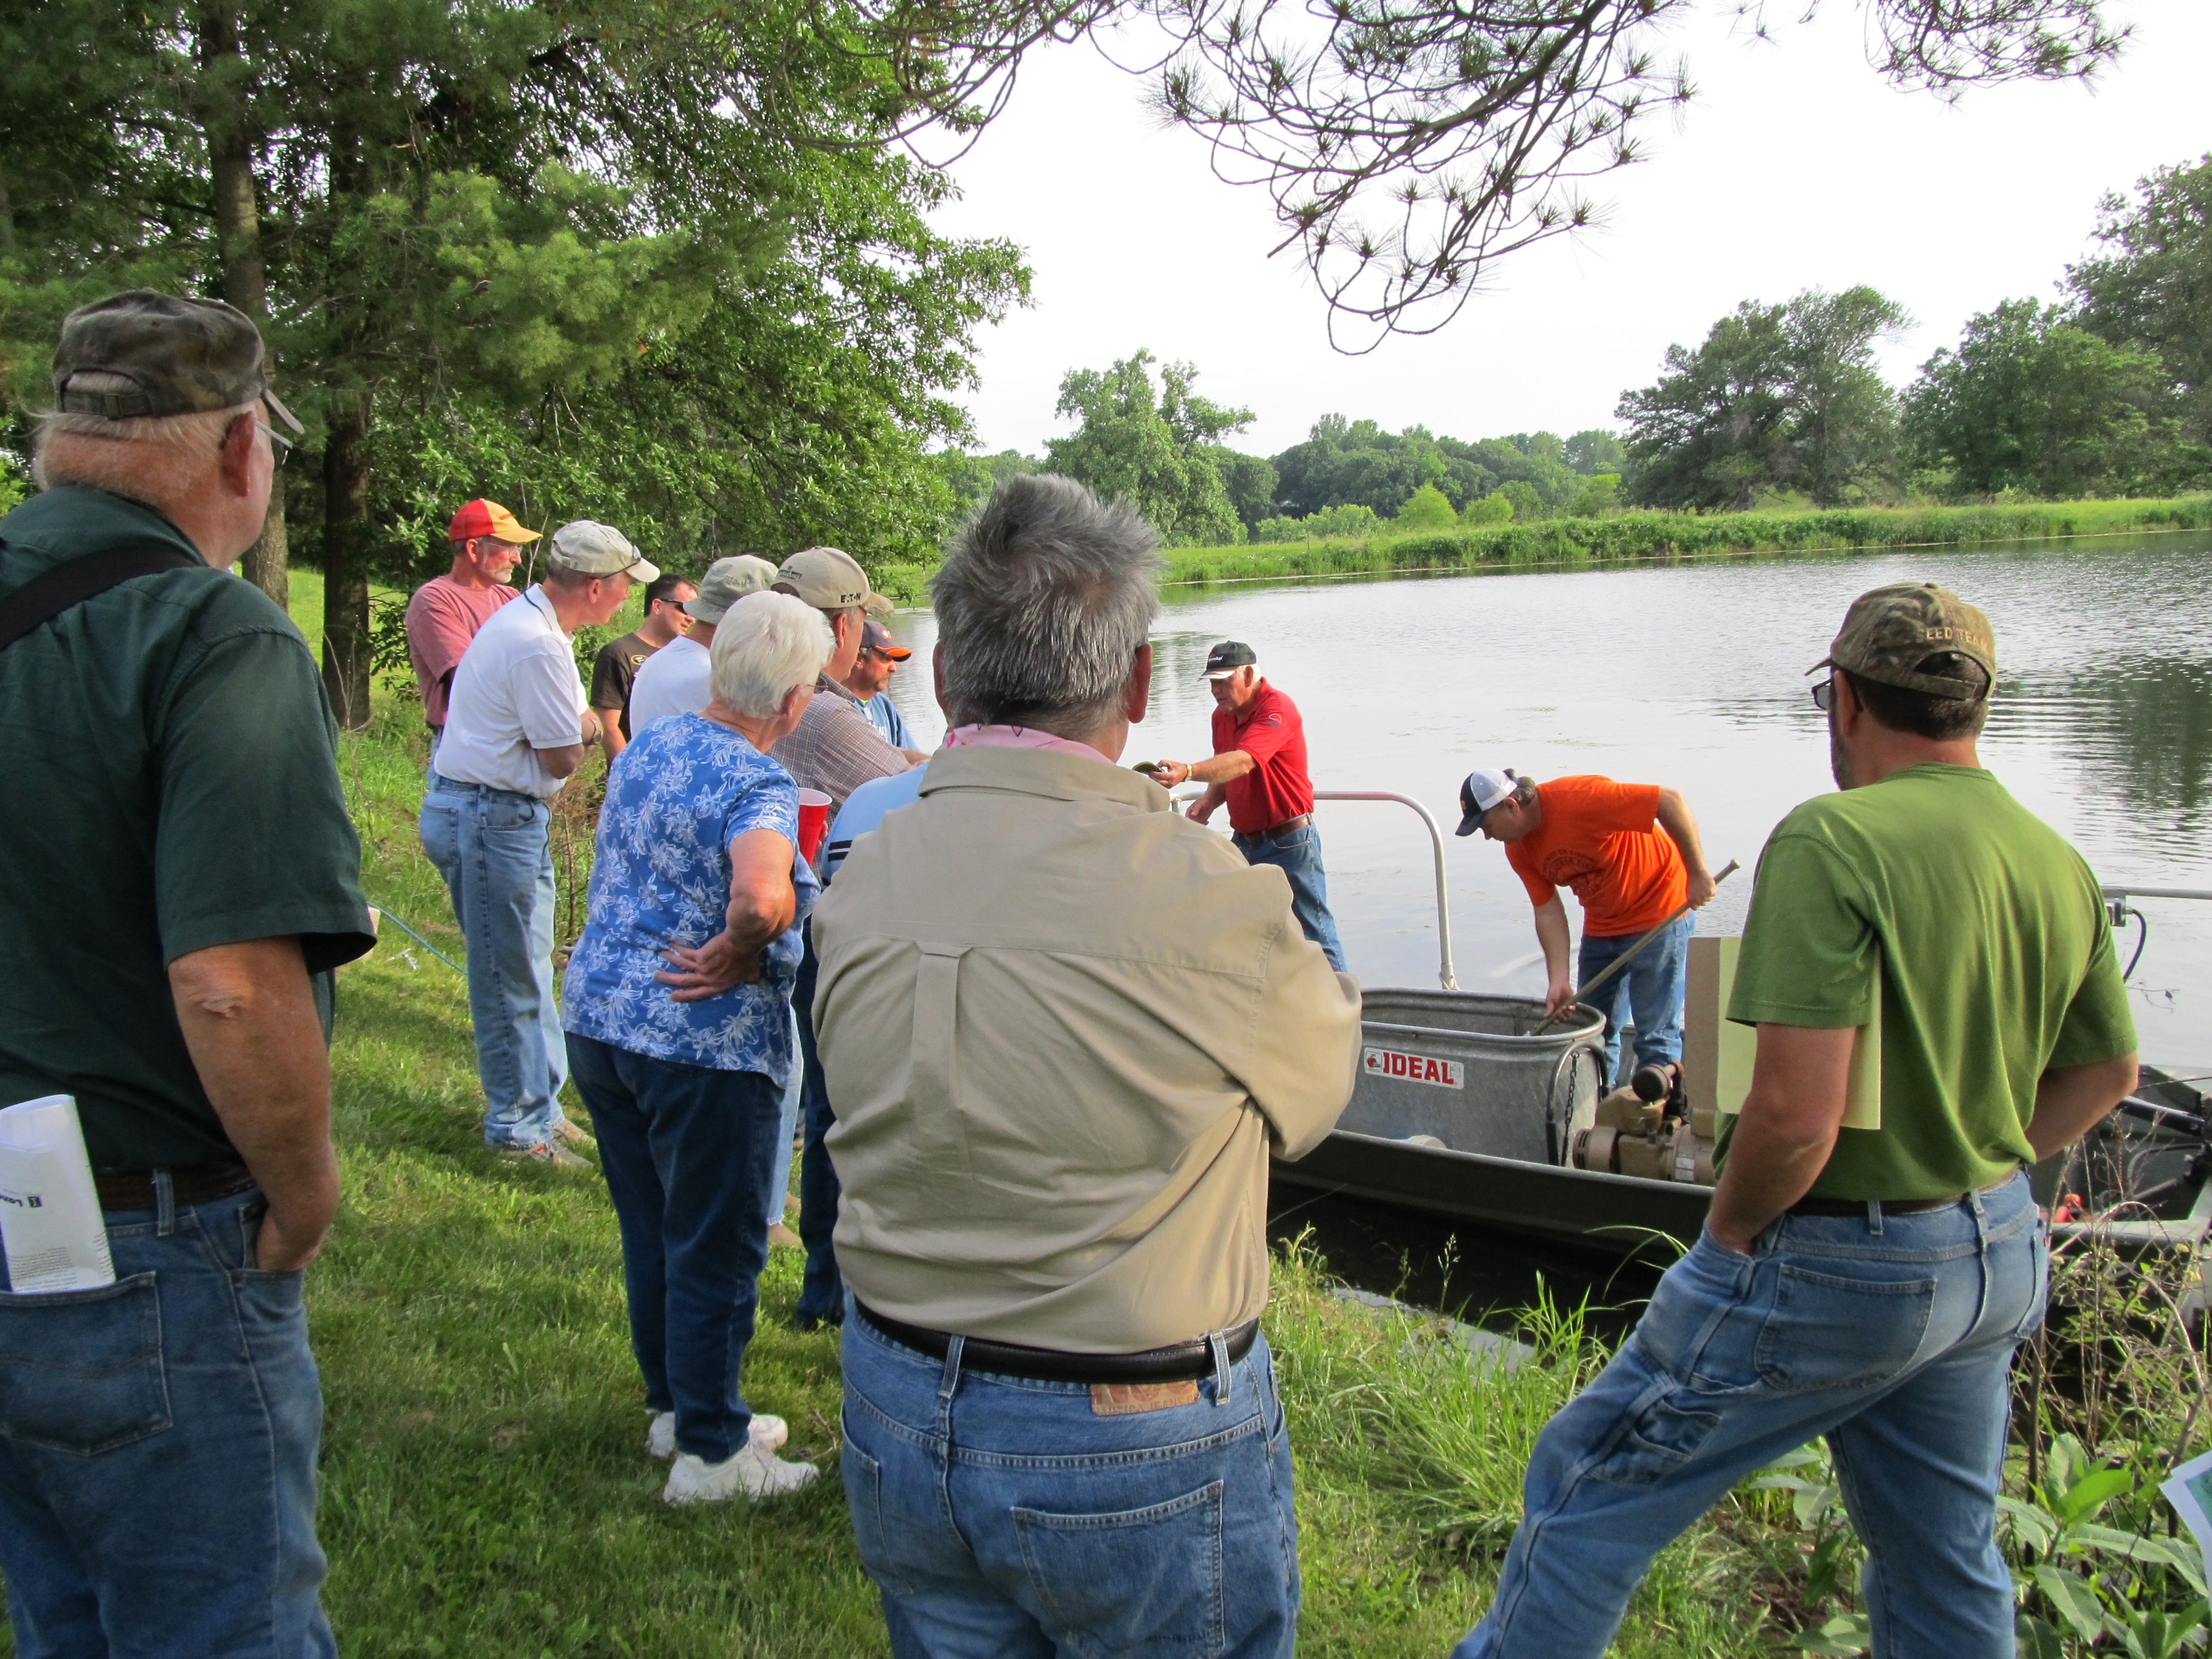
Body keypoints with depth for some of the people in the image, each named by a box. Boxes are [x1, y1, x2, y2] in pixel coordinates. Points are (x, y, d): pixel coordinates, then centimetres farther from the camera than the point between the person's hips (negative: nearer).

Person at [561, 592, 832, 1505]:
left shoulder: (646, 747, 7)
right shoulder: (760, 788, -19)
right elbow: (762, 897, -39)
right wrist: (742, 952, -21)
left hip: (597, 1014, 8)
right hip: (704, 1047, -8)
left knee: (650, 1227, 20)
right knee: (715, 1250, 6)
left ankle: (675, 1405, 35)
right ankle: (709, 1450, 16)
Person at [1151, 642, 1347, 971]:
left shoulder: (1277, 709, -18)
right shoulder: (1222, 715, 8)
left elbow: (1243, 762, -34)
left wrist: (1188, 771, -48)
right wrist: (1210, 799, -5)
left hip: (1289, 841, -8)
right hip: (1243, 841, 8)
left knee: (1312, 935, -1)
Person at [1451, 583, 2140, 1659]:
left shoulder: (1833, 841, -23)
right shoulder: (2058, 863, 2)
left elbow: (1795, 1111, -28)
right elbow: (2106, 1073, 15)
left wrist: (1728, 1228, -11)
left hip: (1836, 1267, -8)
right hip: (2000, 1260, 8)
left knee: (1591, 1493, 9)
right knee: (1946, 1564, 23)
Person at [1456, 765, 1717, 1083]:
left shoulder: (1581, 799, -29)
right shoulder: (1518, 849, -5)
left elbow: (1671, 802, -28)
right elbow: (1548, 913, -5)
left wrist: (1698, 875, -25)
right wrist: (1559, 981, -17)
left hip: (1659, 914, -8)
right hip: (1601, 926, 8)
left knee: (1657, 1038, -7)